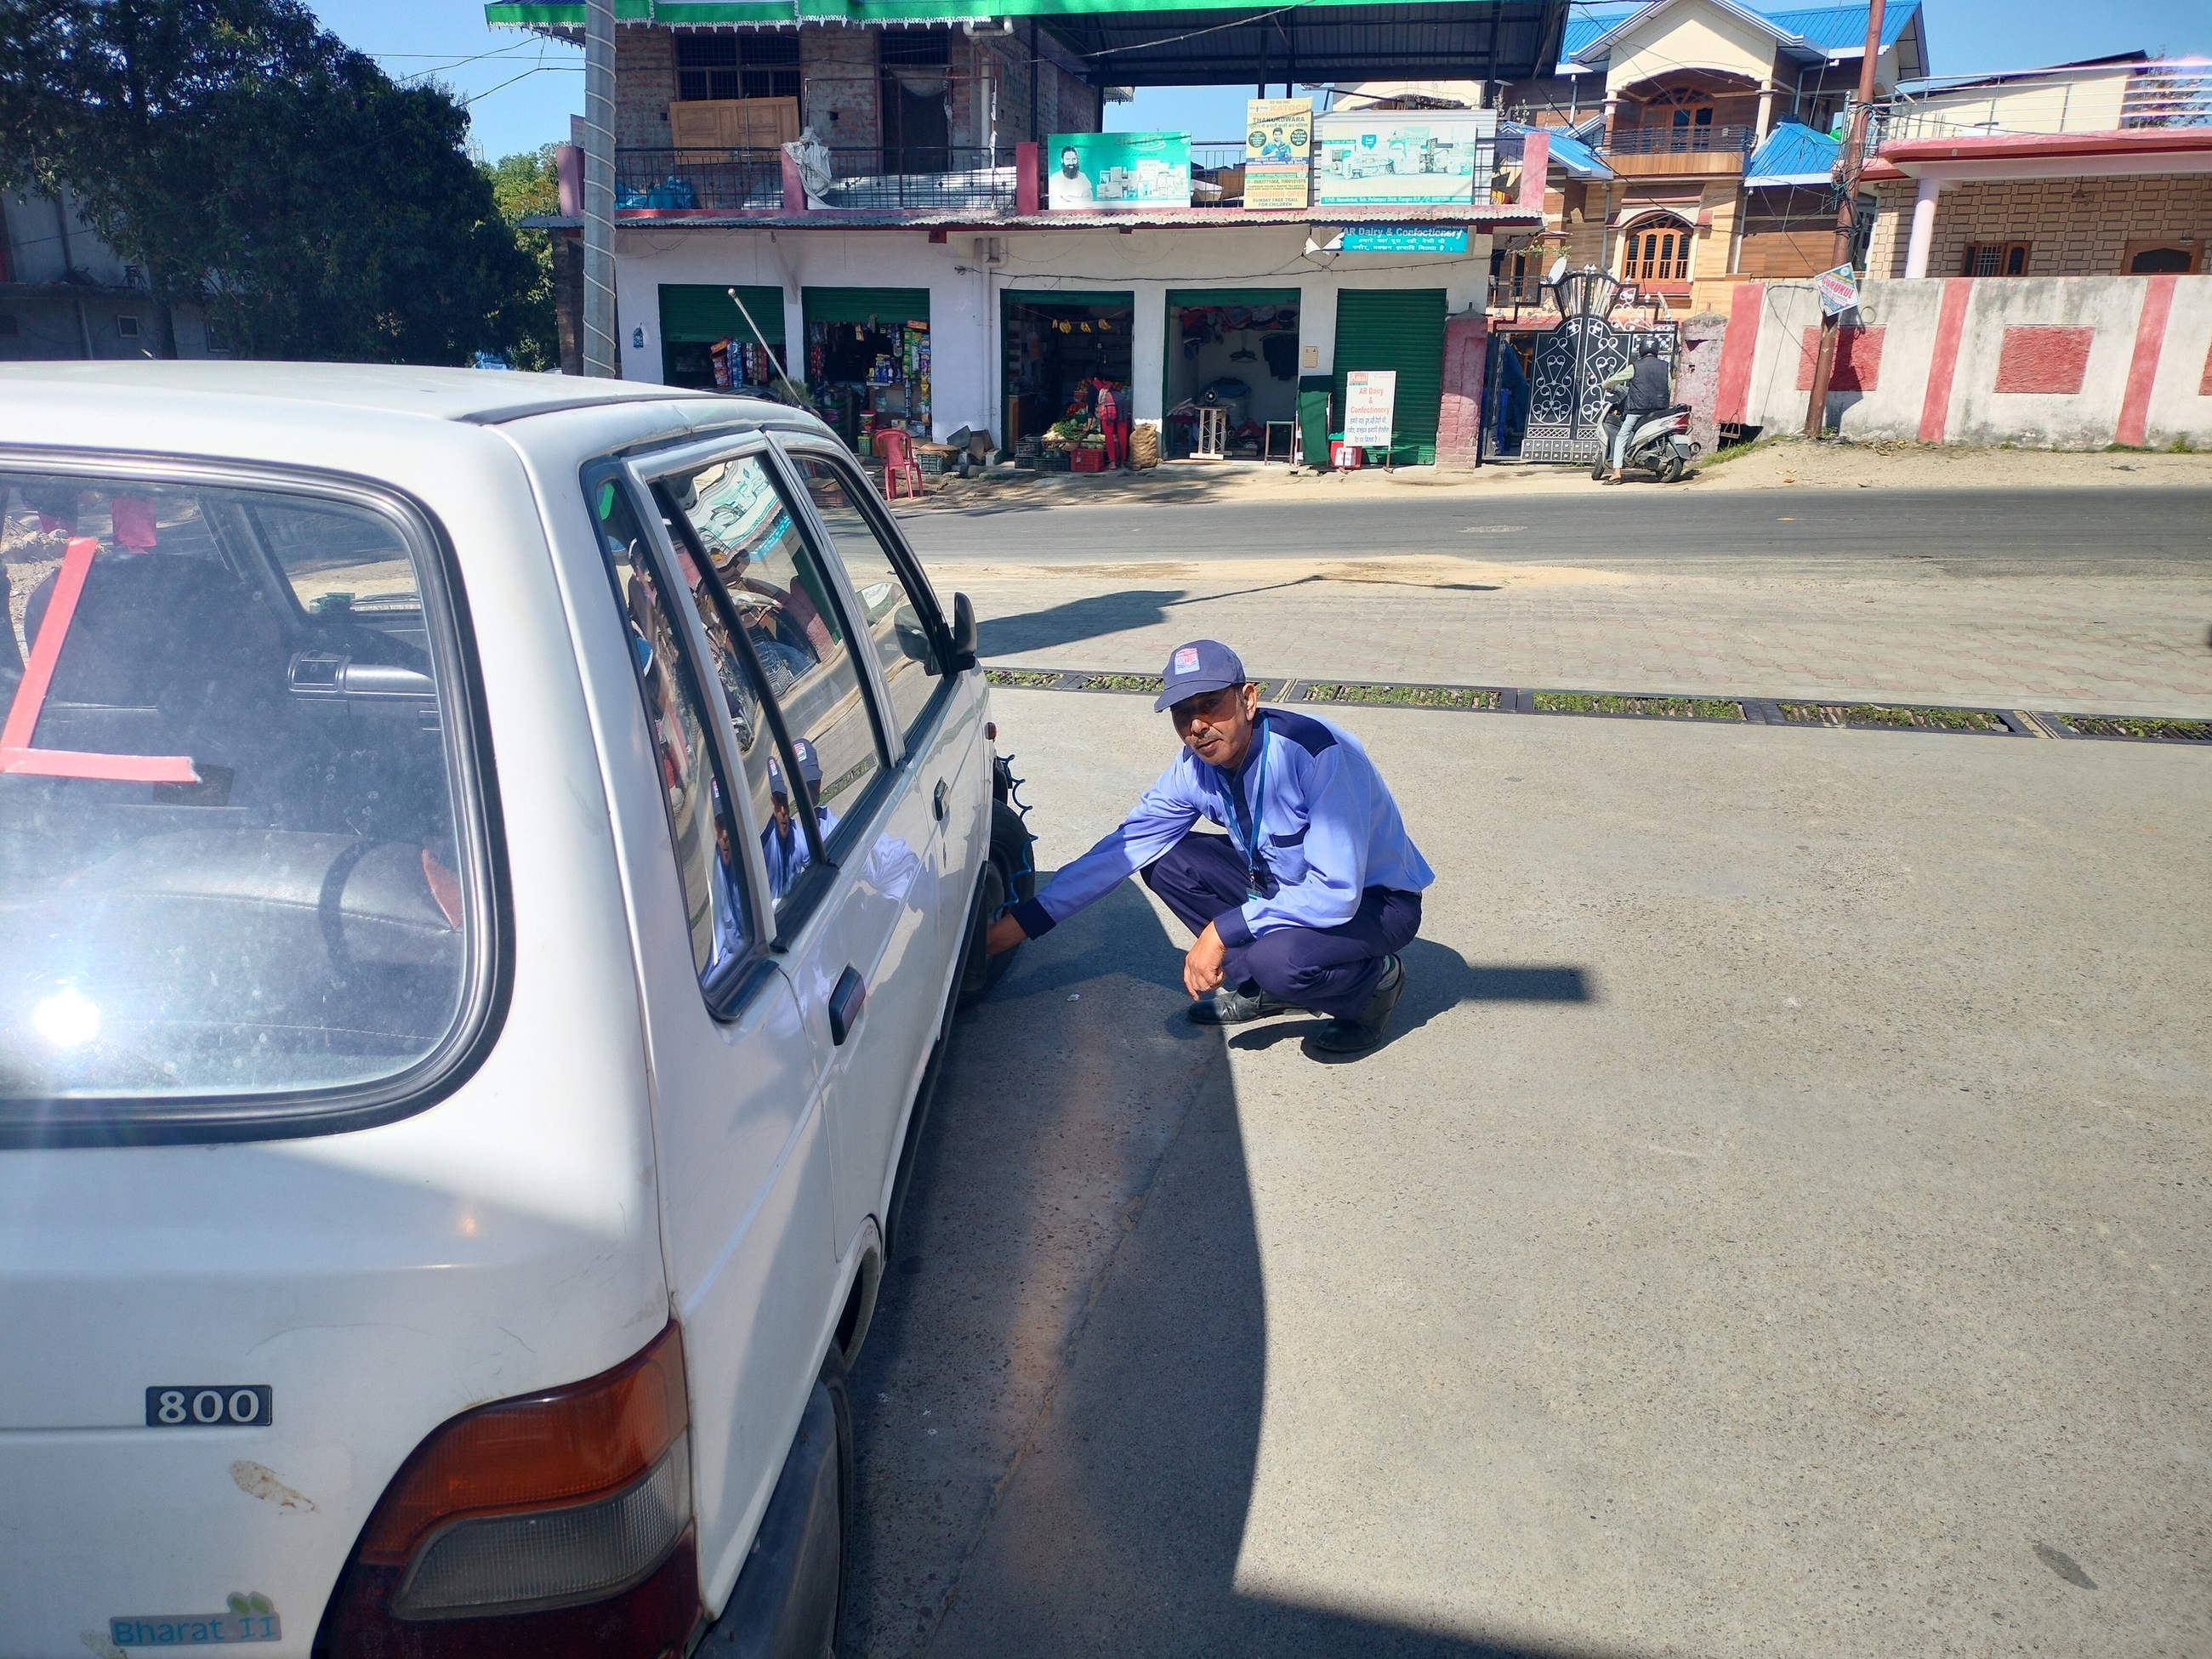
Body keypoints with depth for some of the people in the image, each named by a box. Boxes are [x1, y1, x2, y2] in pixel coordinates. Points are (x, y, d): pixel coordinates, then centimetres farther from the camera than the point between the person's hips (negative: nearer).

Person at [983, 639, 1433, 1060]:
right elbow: (1122, 848, -5)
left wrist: (1221, 931, -29)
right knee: (1165, 860, -6)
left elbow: (1335, 893, -34)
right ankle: (1264, 986, 6)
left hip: (1373, 898, -7)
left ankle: (1374, 983, -2)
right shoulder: (1195, 768, -10)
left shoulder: (1315, 752, -32)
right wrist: (1023, 922, -9)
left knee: (1278, 960, -35)